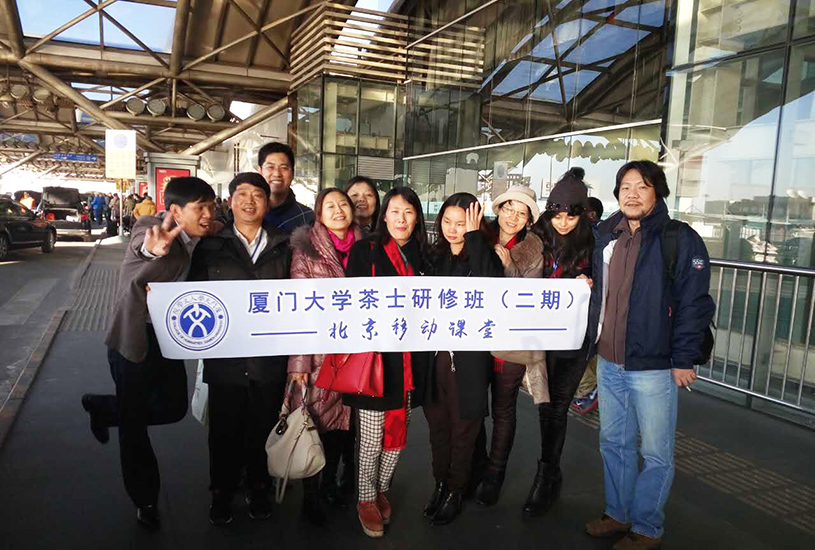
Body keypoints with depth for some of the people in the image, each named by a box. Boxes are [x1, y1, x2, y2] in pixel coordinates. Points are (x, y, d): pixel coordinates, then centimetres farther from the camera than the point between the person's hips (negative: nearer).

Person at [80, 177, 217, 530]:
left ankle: (102, 408, 40)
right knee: (135, 424, 7)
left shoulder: (198, 242, 0)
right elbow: (140, 242, -45)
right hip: (134, 339, -7)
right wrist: (151, 247, -68)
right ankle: (145, 500, 28)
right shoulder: (152, 227, -21)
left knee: (174, 408, 16)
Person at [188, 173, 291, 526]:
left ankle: (258, 488, 34)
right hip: (225, 357, -1)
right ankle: (222, 492, 32)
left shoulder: (283, 247, 6)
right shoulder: (211, 246, 3)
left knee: (263, 428, 13)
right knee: (225, 430, 11)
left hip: (270, 357, 1)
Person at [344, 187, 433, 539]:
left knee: (397, 434, 13)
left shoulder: (422, 255, 10)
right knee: (371, 437, 3)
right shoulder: (365, 251, -1)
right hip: (375, 353, -4)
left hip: (411, 358, 4)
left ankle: (382, 489, 36)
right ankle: (366, 499, 25)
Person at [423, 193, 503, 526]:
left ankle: (455, 491, 27)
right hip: (434, 352, 4)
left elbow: (488, 285, -26)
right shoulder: (434, 256, 8)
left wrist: (474, 237, -22)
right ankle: (440, 483, 33)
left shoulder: (483, 256, -5)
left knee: (463, 428, 9)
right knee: (437, 423, 14)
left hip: (469, 355, -4)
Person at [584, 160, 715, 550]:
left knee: (656, 453, 8)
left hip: (654, 368, -6)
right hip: (608, 364, 6)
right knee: (613, 443, 17)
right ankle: (618, 514, 35)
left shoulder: (680, 239, -10)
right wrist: (593, 339, 13)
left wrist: (683, 360, -13)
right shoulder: (605, 236, 7)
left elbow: (693, 303, -12)